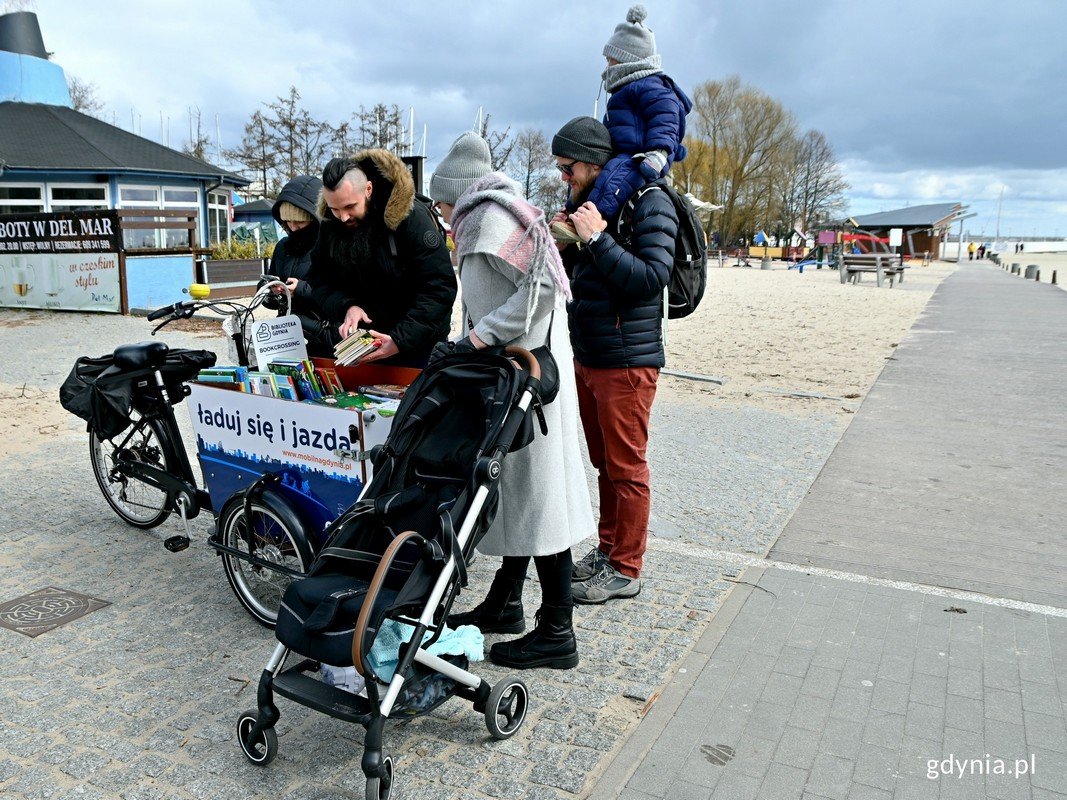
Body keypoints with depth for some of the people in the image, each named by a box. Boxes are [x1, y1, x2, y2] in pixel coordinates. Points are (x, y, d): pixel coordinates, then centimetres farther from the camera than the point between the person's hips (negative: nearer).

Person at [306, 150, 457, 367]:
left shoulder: (411, 217, -20)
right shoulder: (330, 224, -4)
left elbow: (439, 288, -23)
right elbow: (319, 280, 3)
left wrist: (401, 339, -30)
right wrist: (346, 307, -19)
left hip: (417, 346, -4)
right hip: (361, 344, 4)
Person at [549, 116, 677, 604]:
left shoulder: (648, 204, -11)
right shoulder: (585, 201, 13)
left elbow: (652, 278, -22)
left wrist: (597, 239, -23)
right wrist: (564, 243, 1)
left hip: (626, 361, -8)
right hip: (586, 357, 8)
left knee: (626, 467, 1)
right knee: (604, 463, 17)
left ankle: (625, 570, 13)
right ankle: (608, 549, 30)